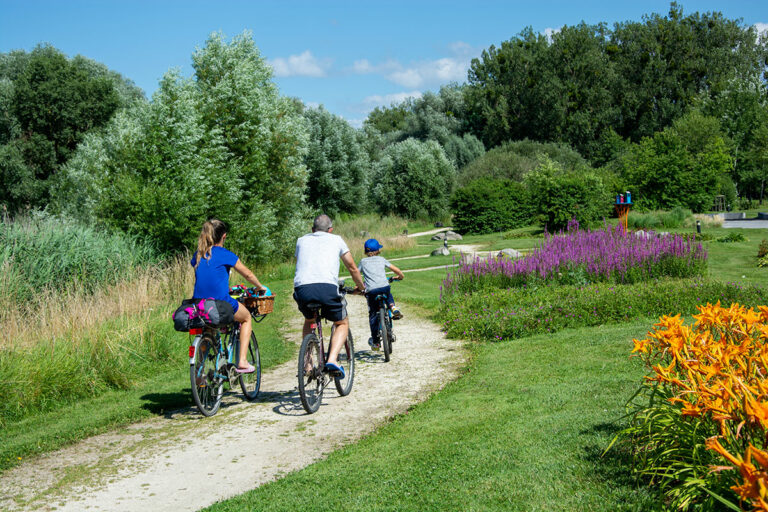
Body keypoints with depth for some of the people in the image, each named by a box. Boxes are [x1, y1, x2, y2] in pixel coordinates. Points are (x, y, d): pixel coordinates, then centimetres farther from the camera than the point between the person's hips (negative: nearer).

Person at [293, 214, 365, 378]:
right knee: (342, 323, 21)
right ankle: (332, 360, -3)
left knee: (309, 321, 33)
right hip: (327, 288, -2)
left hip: (302, 288, 3)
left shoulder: (302, 240, 27)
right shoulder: (336, 240, 23)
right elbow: (352, 267, 28)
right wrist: (361, 286, 45)